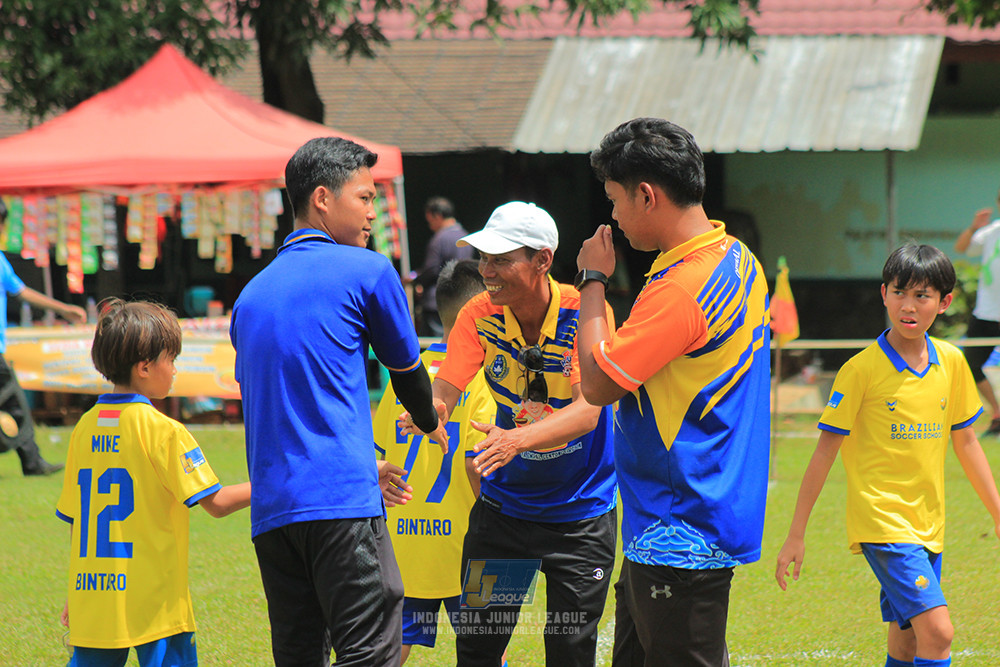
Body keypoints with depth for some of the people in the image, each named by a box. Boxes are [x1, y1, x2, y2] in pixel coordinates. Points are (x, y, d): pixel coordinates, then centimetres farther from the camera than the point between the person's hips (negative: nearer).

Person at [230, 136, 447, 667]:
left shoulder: (251, 295, 21)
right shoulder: (366, 271, 2)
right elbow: (405, 366, 16)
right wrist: (431, 424, 39)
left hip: (270, 512, 7)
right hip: (341, 503, -7)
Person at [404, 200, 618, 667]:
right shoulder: (481, 315, -7)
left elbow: (587, 412, -29)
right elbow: (445, 386, -14)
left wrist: (517, 439, -46)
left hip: (581, 513, -3)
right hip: (504, 503, 3)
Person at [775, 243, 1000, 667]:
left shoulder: (952, 363, 5)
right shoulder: (862, 369, -10)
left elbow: (965, 442, 17)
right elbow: (825, 452, -6)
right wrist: (795, 536, -5)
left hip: (928, 528, 6)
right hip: (881, 522, -6)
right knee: (937, 632, -19)